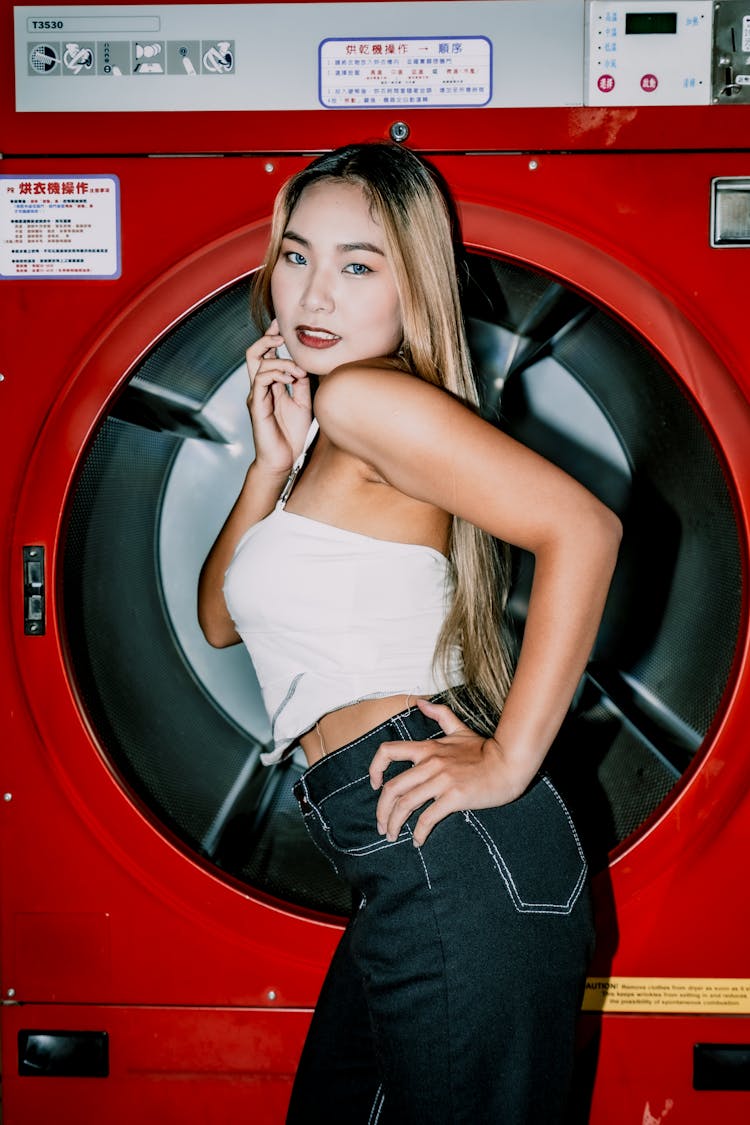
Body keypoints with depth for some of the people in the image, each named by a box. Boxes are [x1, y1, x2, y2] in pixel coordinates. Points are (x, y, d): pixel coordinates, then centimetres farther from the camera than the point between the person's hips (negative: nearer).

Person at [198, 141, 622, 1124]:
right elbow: (221, 618, 15)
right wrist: (274, 460, 1)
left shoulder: (365, 395, -12)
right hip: (408, 880, 9)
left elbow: (582, 528, -23)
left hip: (453, 861, -9)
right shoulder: (317, 426, 16)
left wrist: (511, 760, -19)